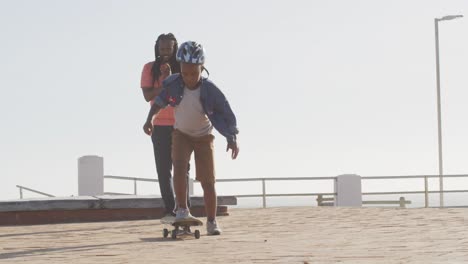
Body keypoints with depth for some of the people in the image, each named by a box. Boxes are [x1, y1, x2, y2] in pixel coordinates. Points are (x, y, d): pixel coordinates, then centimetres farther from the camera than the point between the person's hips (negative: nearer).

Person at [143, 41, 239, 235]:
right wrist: (149, 119, -11)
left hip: (204, 136, -1)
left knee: (208, 181, -3)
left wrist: (232, 139, -34)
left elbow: (227, 114, -22)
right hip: (181, 133, 1)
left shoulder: (210, 90, -27)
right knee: (179, 167, -26)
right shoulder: (172, 84, -21)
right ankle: (182, 210, -17)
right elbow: (159, 101, -1)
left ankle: (211, 221, 11)